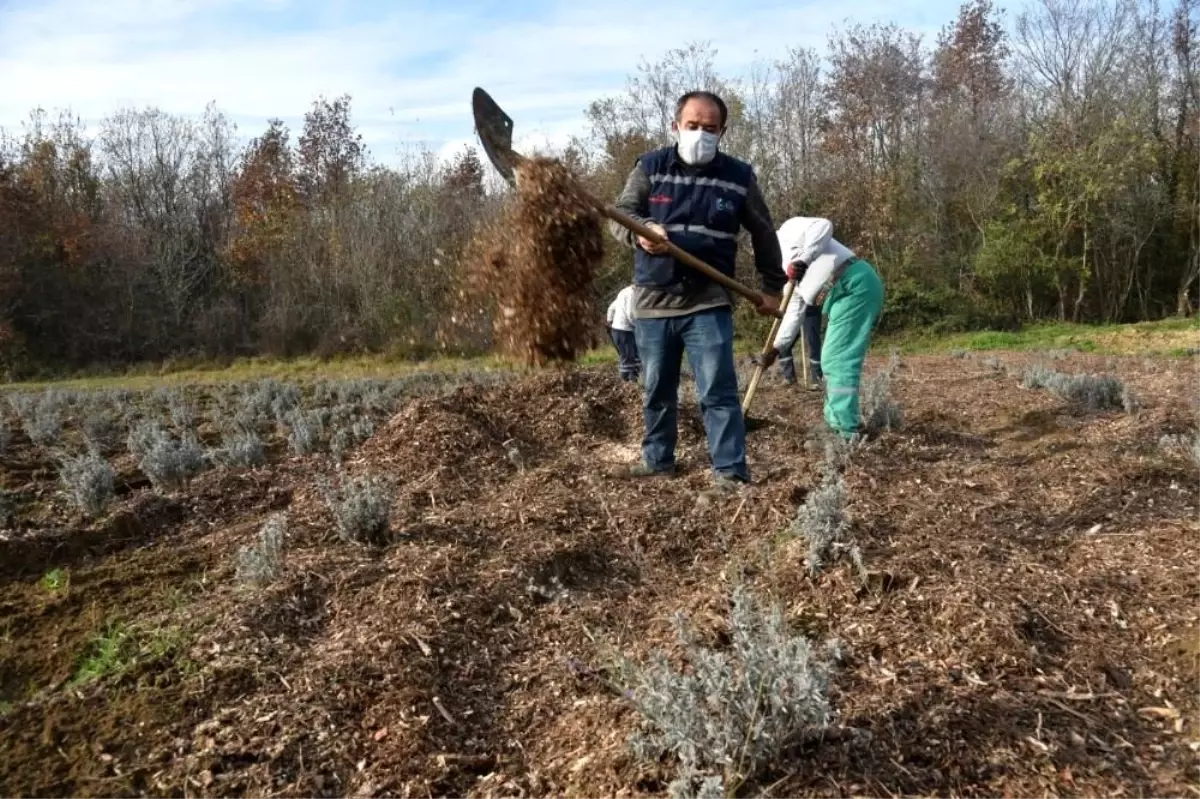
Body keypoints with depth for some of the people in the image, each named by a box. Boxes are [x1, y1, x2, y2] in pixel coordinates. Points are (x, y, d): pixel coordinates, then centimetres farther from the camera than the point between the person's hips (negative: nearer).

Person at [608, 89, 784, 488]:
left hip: (709, 302, -1)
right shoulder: (650, 167, 2)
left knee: (718, 390, -8)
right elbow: (619, 216, -6)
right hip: (653, 299, 2)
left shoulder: (739, 176, 3)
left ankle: (730, 469, -2)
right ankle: (657, 458, 30)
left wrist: (772, 287, 15)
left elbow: (763, 234, 13)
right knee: (656, 389, 13)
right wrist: (641, 231, -28)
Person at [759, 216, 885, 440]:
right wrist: (776, 348, 26)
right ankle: (834, 424, 21)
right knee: (832, 361, 15)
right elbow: (794, 311, 30)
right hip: (846, 294, 10)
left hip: (855, 285, -10)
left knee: (840, 361, -12)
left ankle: (846, 433, -13)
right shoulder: (793, 275, 31)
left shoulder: (788, 232, 7)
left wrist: (802, 260, -15)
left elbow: (823, 225, -11)